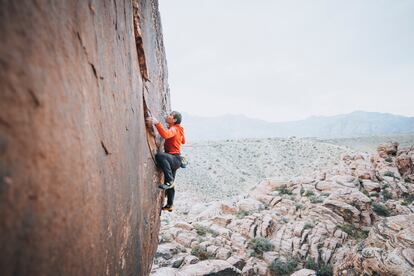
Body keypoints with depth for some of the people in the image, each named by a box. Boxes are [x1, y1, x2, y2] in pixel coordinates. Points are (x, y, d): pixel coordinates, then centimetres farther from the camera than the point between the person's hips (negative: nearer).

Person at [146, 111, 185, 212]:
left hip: (175, 158, -11)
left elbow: (165, 134, -39)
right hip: (173, 159, 11)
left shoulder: (174, 129, -13)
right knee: (170, 184, 18)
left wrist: (157, 123, -48)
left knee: (159, 156, -39)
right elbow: (183, 141, 32)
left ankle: (170, 181, -32)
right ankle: (169, 206, 31)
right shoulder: (177, 129, 16)